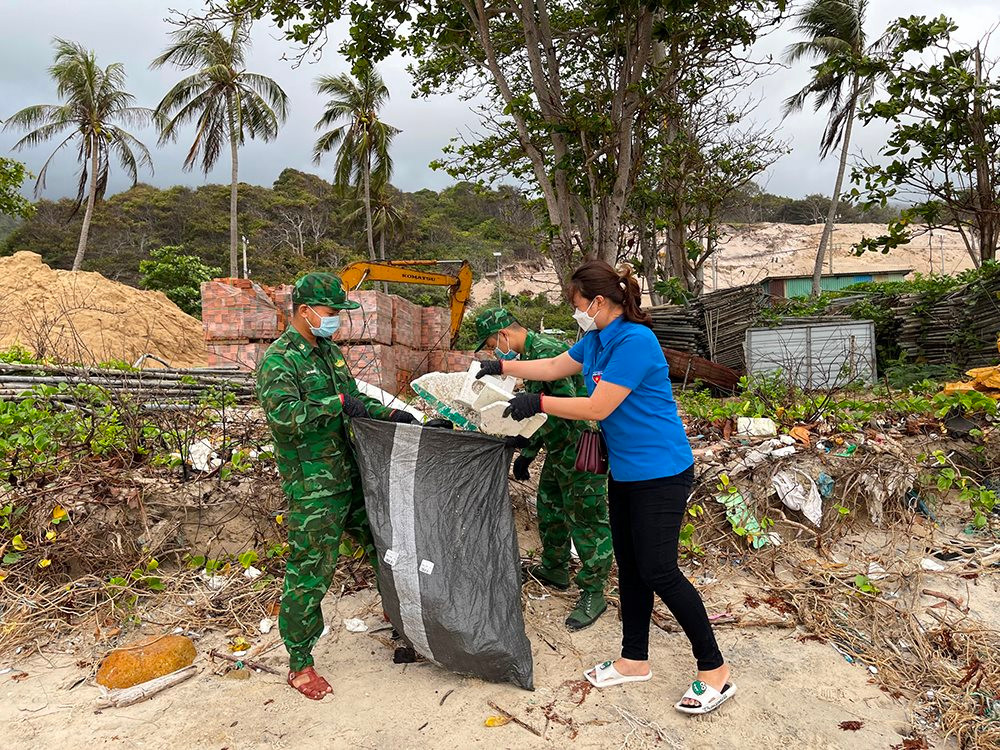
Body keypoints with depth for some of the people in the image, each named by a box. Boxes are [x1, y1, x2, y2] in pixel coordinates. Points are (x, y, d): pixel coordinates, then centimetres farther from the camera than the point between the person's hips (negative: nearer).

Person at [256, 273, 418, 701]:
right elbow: (284, 414, -27)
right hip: (312, 488, -8)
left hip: (350, 476, 8)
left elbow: (354, 400, 21)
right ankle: (299, 665, 16)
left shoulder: (330, 352, 13)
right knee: (309, 573, 0)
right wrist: (337, 403, -26)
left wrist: (389, 414, 7)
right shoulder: (278, 360, -13)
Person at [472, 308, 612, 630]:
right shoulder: (530, 353, 13)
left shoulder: (546, 349, -21)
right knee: (550, 508, 21)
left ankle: (593, 593, 8)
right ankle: (555, 570, 38)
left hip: (581, 448, -11)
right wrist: (527, 453, 14)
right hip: (559, 449, 11)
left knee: (585, 519, -3)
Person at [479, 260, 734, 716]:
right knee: (629, 567, 14)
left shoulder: (635, 342, -22)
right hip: (624, 471, 9)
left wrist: (538, 403, -17)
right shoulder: (596, 340, 7)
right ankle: (634, 661, 29)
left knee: (658, 571, -6)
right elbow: (554, 366, 20)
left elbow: (598, 407, -22)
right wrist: (503, 367, 18)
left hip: (660, 473, -9)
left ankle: (715, 672, 10)